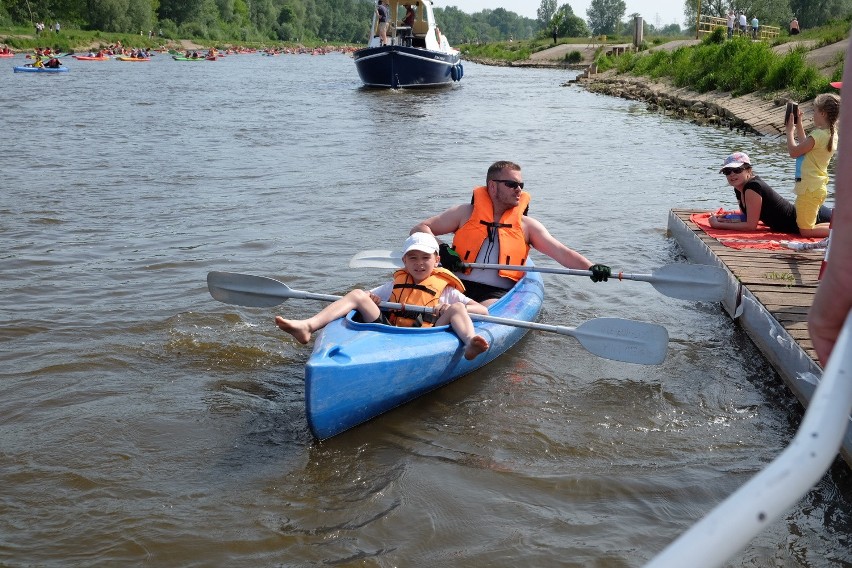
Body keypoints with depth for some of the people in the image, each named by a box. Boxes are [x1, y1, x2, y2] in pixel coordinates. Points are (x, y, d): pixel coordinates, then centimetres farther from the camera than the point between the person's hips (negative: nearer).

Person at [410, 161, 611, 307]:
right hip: (458, 286, 1)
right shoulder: (465, 213, 13)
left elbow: (560, 252, 5)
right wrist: (441, 251, -7)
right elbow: (419, 229, 13)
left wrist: (591, 267, -13)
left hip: (499, 294, -1)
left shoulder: (526, 225, 15)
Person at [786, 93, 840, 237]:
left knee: (806, 231, -2)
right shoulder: (831, 134, 9)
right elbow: (805, 145, 22)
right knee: (808, 226, 19)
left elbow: (794, 152, -16)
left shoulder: (819, 135, -21)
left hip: (810, 188, -10)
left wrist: (790, 131, -2)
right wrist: (798, 124, 22)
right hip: (819, 187, 10)